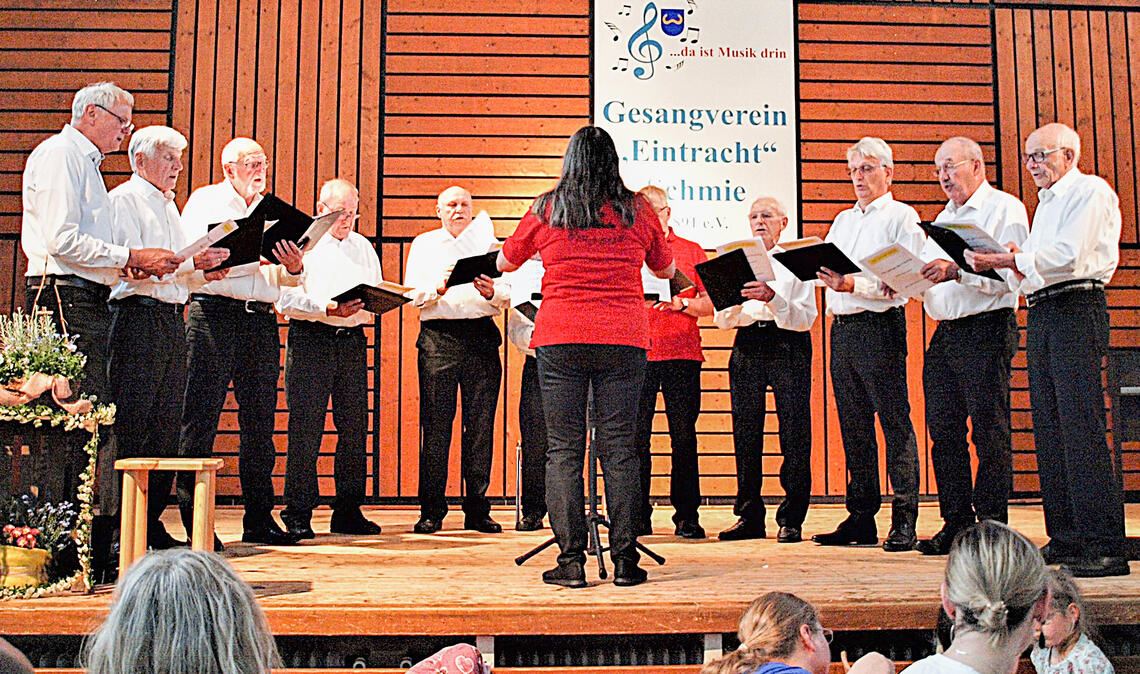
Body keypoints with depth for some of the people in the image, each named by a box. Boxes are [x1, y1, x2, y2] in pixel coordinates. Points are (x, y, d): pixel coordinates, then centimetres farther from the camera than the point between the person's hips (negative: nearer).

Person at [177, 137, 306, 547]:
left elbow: (286, 279, 15)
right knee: (201, 419, -5)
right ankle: (194, 521, 1)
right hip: (214, 313, -5)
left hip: (262, 319, 5)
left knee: (260, 423, 5)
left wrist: (293, 268, -9)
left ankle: (259, 520, 11)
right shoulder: (204, 201, 8)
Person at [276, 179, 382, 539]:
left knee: (354, 428, 4)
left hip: (353, 340, 5)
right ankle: (298, 514, 1)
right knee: (305, 428, -6)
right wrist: (328, 309, -20)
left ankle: (348, 512, 11)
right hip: (311, 339, -5)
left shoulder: (363, 247, 20)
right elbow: (286, 299, -8)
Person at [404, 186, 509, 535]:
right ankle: (432, 510, 3)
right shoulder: (423, 244, 15)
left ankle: (477, 509, 6)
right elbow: (412, 295, 4)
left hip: (482, 337, 1)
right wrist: (439, 289, -15)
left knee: (480, 424, 0)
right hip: (438, 337, -1)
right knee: (436, 424, -4)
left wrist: (491, 292, -13)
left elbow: (506, 295, 8)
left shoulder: (487, 243, 17)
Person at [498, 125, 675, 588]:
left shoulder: (545, 210, 5)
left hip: (560, 340, -1)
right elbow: (665, 269, 21)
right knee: (619, 448, 4)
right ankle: (625, 559, 7)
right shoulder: (637, 212, 6)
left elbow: (505, 263, 19)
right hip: (623, 341, 1)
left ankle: (571, 560, 3)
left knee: (564, 450, 4)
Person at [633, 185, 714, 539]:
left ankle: (687, 515, 6)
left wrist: (681, 303, -11)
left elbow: (712, 303, 7)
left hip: (681, 353, 0)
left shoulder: (691, 251, 13)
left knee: (684, 436, 0)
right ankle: (638, 515, 8)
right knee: (636, 437, 0)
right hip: (636, 353, 1)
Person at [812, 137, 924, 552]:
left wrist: (854, 285, -21)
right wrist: (825, 275, -3)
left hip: (880, 327, -7)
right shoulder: (843, 221, 23)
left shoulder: (901, 216, 1)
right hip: (842, 329, 7)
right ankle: (861, 518, 13)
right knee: (853, 426, 7)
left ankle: (904, 520, -3)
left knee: (895, 421, -7)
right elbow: (824, 270, 19)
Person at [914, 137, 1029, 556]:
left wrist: (958, 271, -25)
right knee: (944, 433, 6)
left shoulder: (1004, 208, -1)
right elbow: (927, 275, 21)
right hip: (944, 333, 8)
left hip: (986, 331, -7)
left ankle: (991, 525, 2)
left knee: (989, 434, -4)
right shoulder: (943, 218, 24)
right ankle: (956, 524, 12)